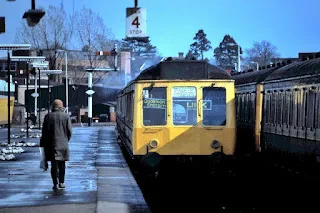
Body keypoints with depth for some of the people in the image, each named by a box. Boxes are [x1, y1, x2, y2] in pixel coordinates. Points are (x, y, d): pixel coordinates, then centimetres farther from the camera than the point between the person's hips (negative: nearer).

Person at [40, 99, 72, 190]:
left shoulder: (48, 116, -2)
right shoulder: (66, 116, -1)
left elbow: (44, 131, -1)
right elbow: (69, 131, -2)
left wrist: (43, 144, 8)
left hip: (52, 144, -1)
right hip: (63, 144, 1)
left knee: (54, 164, -1)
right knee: (62, 164, 14)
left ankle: (56, 183, -9)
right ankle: (61, 183, 20)